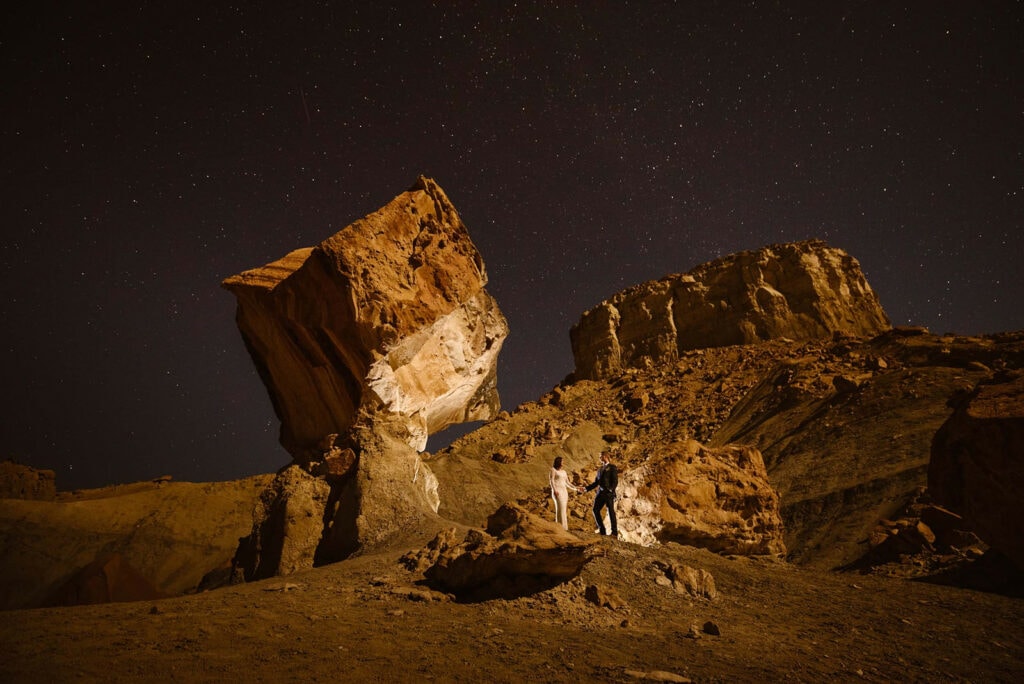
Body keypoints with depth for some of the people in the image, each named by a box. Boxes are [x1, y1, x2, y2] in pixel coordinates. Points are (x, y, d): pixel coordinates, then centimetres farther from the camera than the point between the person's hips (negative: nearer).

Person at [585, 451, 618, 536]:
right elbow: (596, 482, 21)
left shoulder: (612, 467, 0)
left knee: (611, 512, -4)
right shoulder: (600, 469, 21)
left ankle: (614, 532, 2)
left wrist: (611, 489, -23)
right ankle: (602, 530, 8)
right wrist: (587, 488, 10)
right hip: (600, 492, 7)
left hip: (609, 493, -7)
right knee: (596, 510, -1)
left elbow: (615, 481, -8)